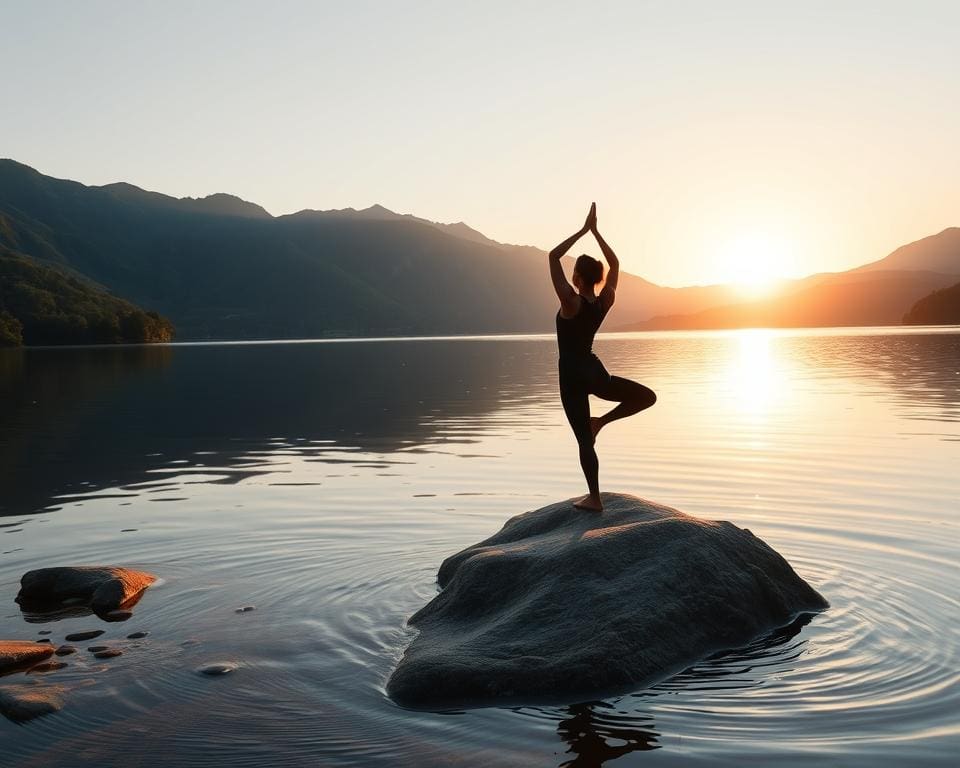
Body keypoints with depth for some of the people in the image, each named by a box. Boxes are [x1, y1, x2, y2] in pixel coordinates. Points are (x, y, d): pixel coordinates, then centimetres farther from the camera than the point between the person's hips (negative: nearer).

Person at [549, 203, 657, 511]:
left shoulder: (571, 302, -17)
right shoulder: (605, 302, -4)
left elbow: (553, 257, -14)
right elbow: (615, 264, 11)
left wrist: (583, 230, -9)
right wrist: (595, 231, 11)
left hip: (572, 375, -3)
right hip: (594, 370, 4)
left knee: (584, 438, 1)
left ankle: (594, 498, 5)